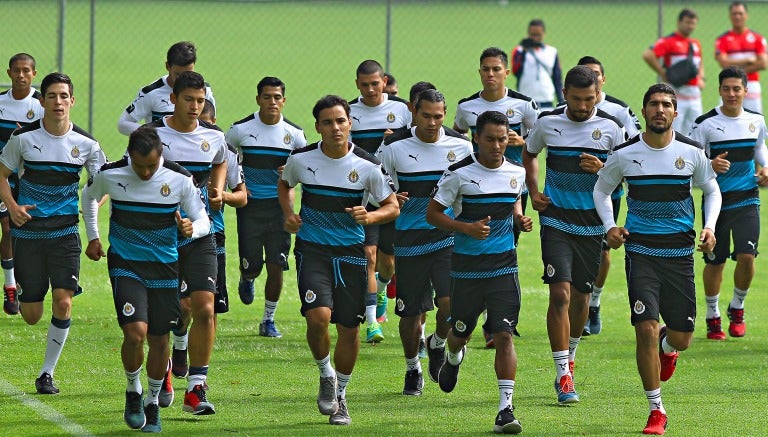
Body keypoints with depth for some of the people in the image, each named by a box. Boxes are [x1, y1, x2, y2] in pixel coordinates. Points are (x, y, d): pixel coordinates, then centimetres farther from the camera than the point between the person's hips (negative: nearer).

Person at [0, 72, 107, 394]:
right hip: (28, 231, 0)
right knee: (31, 316, 2)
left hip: (65, 231, 0)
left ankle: (47, 373, -1)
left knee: (63, 301, -16)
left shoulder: (85, 143, -3)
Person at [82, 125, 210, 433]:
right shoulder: (110, 175, -10)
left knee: (159, 340, 6)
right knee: (135, 332, -19)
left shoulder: (179, 179, -10)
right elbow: (89, 195, 14)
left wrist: (192, 228, -27)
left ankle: (153, 402, 28)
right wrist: (93, 238, 13)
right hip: (125, 265, -1)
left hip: (164, 268, 1)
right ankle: (133, 391, 8)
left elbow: (203, 220, -4)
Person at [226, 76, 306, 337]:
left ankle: (269, 320, 10)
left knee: (276, 266, -4)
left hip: (279, 206, 1)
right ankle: (247, 280, 37)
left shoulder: (294, 133, 0)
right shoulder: (241, 129, -3)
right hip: (250, 205, -1)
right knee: (251, 264, -1)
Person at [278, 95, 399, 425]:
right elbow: (284, 184, 19)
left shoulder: (367, 166, -8)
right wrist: (288, 214, 0)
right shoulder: (301, 159, -4)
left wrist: (369, 216, -19)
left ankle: (340, 396, 26)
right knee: (318, 316, -22)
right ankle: (325, 374, 7)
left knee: (349, 328, 5)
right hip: (312, 249, -1)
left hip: (351, 252, 1)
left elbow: (392, 207, 1)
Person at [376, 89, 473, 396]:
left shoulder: (461, 147, 0)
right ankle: (412, 369, 28)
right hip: (410, 241, 0)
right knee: (411, 313, 5)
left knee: (450, 303, -18)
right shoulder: (394, 147, -4)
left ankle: (438, 345, 15)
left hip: (449, 239, 0)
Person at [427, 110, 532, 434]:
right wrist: (466, 228, -20)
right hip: (467, 266, -2)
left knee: (504, 334, -10)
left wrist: (520, 219, 3)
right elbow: (432, 213, -5)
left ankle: (505, 408, -11)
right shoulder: (459, 173, -10)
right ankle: (453, 359, 52)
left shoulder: (517, 172, 3)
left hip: (504, 265, 2)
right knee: (461, 331, 13)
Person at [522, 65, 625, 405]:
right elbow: (529, 154, 20)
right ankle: (564, 376, -14)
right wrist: (533, 191, 6)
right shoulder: (547, 123, 0)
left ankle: (570, 355, 38)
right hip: (556, 221, -1)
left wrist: (602, 169, -18)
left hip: (592, 223, 1)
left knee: (581, 294, 12)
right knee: (560, 293, -14)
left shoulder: (610, 128, -3)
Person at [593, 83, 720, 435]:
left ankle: (667, 345, 45)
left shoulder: (692, 152, -2)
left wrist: (709, 227, -1)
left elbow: (711, 190, 15)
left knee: (681, 338, 4)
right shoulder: (625, 154, -4)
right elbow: (601, 189, 14)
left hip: (680, 252, 1)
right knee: (646, 329, -13)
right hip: (641, 251, -1)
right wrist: (609, 226, -1)